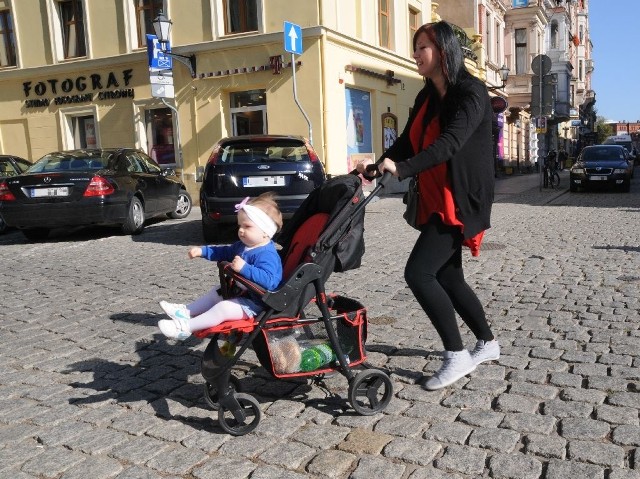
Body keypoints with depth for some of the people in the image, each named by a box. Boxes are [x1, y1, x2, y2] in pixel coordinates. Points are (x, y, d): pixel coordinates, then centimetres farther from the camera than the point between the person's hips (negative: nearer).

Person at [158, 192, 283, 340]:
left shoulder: (267, 255, -28)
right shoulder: (242, 246, 7)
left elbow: (269, 280, -42)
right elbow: (224, 252, 22)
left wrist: (244, 268, -42)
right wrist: (202, 251, 14)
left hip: (255, 304, -12)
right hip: (241, 293, 12)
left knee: (224, 307, -26)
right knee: (216, 293, 23)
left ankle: (185, 327, -24)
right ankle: (186, 311, 26)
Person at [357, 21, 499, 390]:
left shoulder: (471, 92, -12)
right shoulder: (426, 97, 13)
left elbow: (450, 143, -27)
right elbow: (408, 143, 10)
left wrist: (402, 169, -39)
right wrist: (377, 167, -8)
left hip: (459, 202, -9)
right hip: (434, 202, 9)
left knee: (418, 272, -16)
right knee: (448, 277, 13)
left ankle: (457, 356, -3)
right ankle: (488, 343, 31)